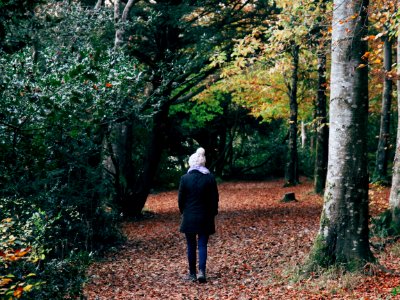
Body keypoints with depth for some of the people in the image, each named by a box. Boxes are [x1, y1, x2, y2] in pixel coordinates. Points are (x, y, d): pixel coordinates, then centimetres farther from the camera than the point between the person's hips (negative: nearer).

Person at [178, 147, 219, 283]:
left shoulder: (185, 178, -8)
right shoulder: (210, 178, -5)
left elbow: (181, 199, -2)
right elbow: (215, 198, 0)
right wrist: (213, 213, 13)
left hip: (189, 217, 0)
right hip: (205, 217, 1)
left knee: (191, 245, 10)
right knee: (202, 245, 5)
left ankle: (192, 273, 15)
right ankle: (202, 271, -11)